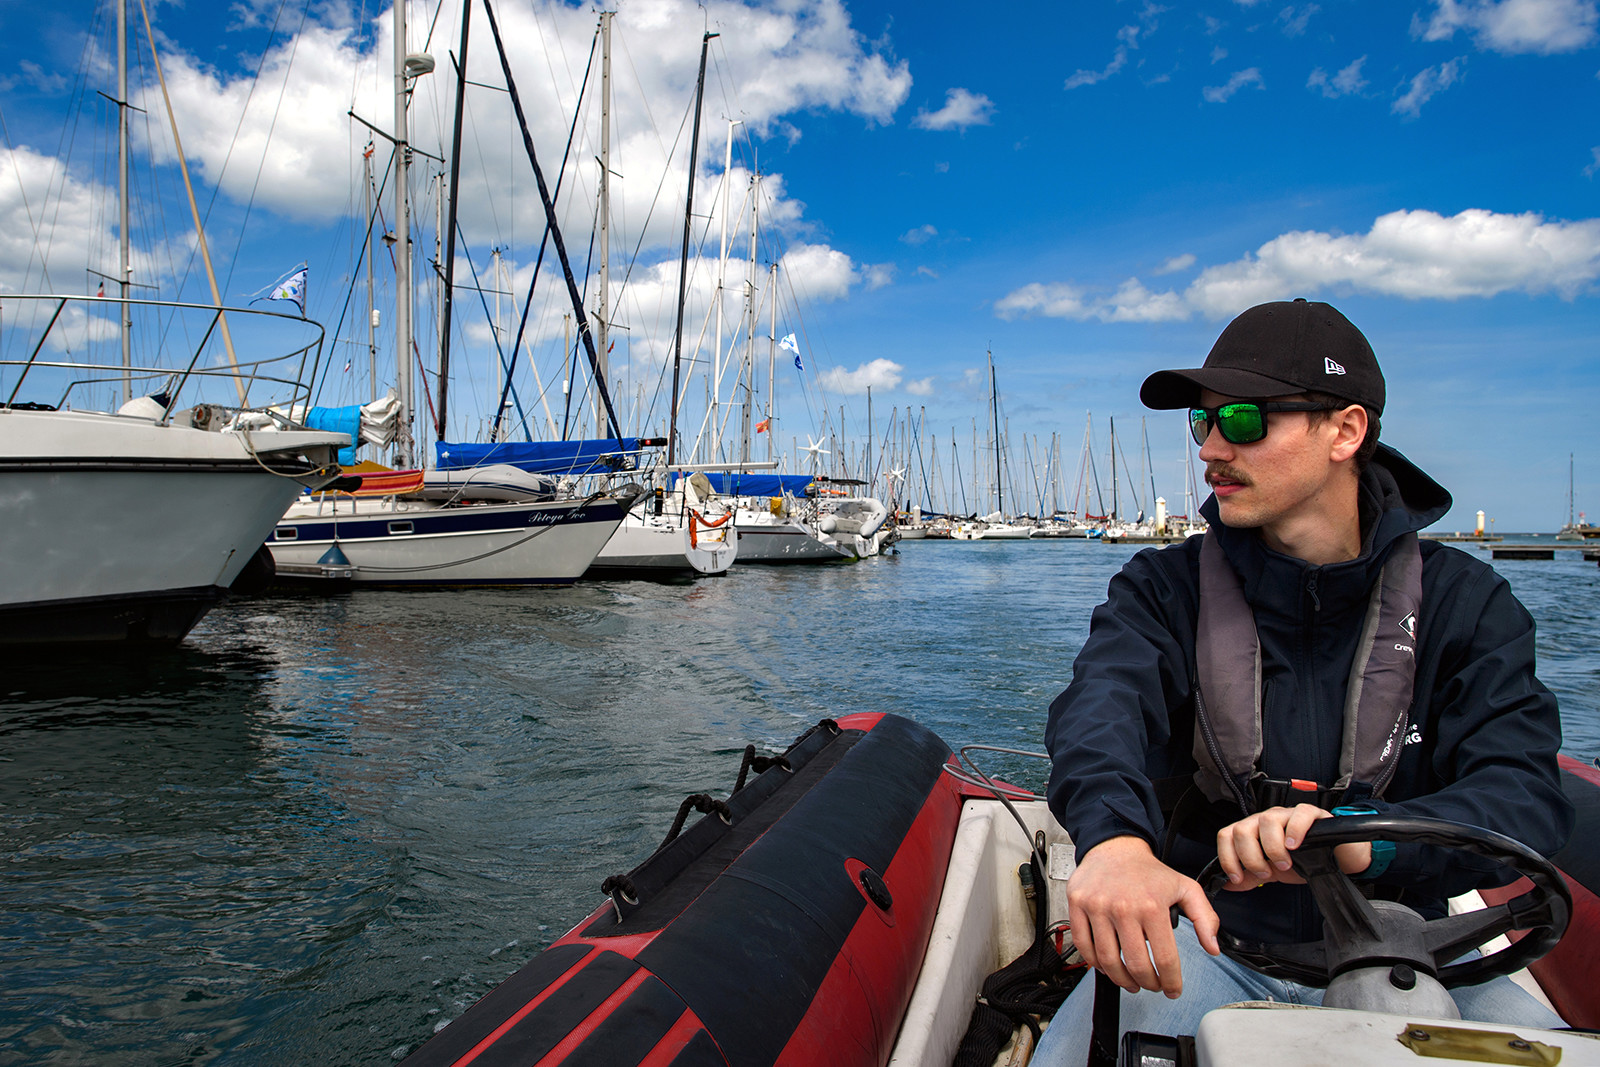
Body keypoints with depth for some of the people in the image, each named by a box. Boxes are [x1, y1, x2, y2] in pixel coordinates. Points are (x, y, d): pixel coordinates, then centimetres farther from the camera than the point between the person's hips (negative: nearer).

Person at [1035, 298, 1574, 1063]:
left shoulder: (1463, 604, -2)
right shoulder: (1165, 590, -3)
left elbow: (1525, 791, -16)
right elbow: (1101, 711, -22)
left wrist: (1361, 839, -37)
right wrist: (1114, 837, -45)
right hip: (1209, 936, -1)